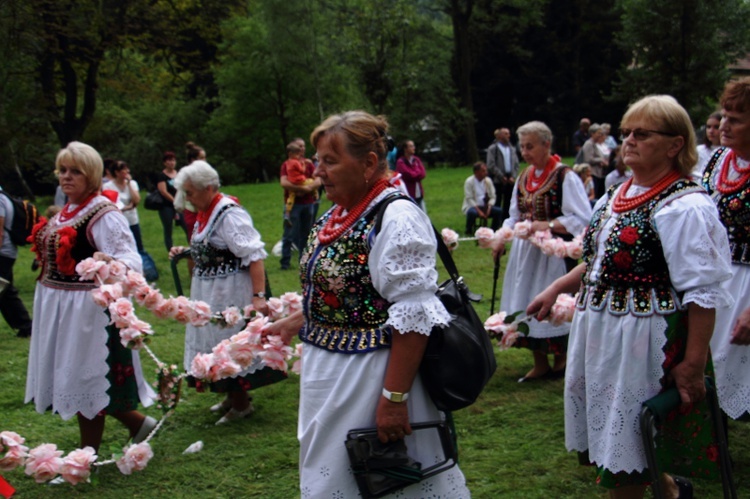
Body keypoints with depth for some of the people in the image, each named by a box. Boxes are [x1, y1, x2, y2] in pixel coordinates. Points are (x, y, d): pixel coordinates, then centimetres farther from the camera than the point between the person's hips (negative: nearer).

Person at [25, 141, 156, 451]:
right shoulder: (65, 213, 10)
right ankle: (137, 422, 29)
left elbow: (130, 258, -26)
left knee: (84, 378, 2)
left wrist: (112, 264, -46)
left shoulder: (103, 214, -17)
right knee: (70, 377, 16)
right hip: (58, 307, 9)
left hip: (86, 308, -9)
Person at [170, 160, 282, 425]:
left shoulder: (230, 214, -21)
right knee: (216, 342, 18)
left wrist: (259, 296, -31)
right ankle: (233, 396, 35)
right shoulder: (205, 212, 8)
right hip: (209, 292, 9)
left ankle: (241, 403, 18)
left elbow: (255, 255, -26)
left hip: (231, 293, -9)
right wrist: (185, 252, 9)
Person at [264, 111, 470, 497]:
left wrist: (394, 398, -25)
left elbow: (413, 319, -24)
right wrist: (294, 323, 15)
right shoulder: (337, 215, 7)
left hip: (372, 377, -9)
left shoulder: (396, 218, -19)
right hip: (329, 378, 9)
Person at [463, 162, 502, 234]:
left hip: (485, 206, 4)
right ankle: (469, 231, -13)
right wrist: (479, 211, -22)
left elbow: (492, 197, 4)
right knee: (472, 213, -37)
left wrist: (489, 208, -14)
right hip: (472, 206, -4)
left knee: (499, 211, -19)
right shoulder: (469, 181, -8)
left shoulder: (488, 181, 4)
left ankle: (494, 231, -2)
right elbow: (469, 199, -13)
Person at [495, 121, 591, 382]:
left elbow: (582, 219, -16)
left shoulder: (565, 177, -12)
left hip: (553, 252, -7)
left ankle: (561, 360, 21)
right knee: (527, 306, 10)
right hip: (525, 250, 7)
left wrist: (547, 226, -23)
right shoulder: (524, 177, 10)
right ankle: (540, 364, 23)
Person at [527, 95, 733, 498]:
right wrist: (556, 289, 18)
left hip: (644, 340, -9)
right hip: (598, 331, 9)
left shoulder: (684, 206, -17)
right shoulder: (616, 195, 9)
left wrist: (693, 365, -22)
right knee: (605, 435, 19)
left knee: (624, 453, 2)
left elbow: (703, 295, -20)